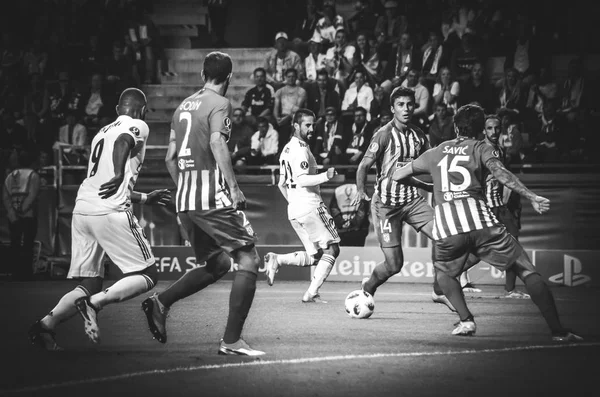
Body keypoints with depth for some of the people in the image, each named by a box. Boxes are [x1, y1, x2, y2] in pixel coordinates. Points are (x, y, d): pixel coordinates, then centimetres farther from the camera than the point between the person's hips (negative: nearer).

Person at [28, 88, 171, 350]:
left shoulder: (101, 133, 28)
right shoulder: (137, 126, 7)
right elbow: (122, 143, -18)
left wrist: (145, 198, 43)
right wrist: (119, 175, -30)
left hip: (81, 209, 7)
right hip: (111, 213, -7)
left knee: (89, 285, 10)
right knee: (147, 276, 1)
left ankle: (47, 323, -9)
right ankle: (94, 303, -19)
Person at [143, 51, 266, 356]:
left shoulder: (183, 106, 17)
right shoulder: (219, 104, -5)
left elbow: (170, 158, 18)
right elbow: (217, 143, -21)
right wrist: (233, 187, -21)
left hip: (185, 201, 8)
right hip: (213, 197, -8)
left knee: (217, 264, 21)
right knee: (248, 261, -3)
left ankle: (160, 302, 7)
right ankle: (232, 340, -9)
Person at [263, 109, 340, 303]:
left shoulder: (287, 149, 19)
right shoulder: (300, 149, -11)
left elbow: (281, 184, 24)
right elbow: (301, 180, -24)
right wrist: (325, 176, -32)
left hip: (295, 209, 10)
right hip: (309, 205, -10)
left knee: (315, 256, 11)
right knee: (331, 249, -6)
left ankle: (277, 260, 1)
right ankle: (312, 293, -11)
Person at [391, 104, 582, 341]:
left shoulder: (435, 153, 25)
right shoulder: (481, 149, 17)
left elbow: (396, 176, 35)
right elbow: (500, 173, -5)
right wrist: (532, 197, -12)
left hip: (445, 224, 2)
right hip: (480, 220, -2)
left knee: (444, 273, 30)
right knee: (527, 270, 3)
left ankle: (466, 320, 8)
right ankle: (557, 330, -7)